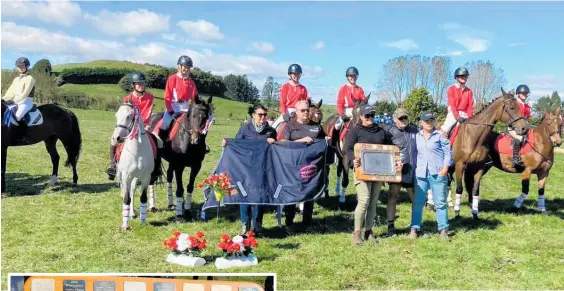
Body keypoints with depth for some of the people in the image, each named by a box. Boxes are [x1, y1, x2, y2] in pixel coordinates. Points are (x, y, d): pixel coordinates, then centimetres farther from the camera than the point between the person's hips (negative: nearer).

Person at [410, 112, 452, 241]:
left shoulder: (440, 135, -2)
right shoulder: (417, 136, 8)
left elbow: (448, 152, -3)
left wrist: (445, 168, -11)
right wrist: (414, 168, 5)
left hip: (438, 173, -3)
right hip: (421, 173, 3)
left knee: (440, 202, 4)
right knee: (418, 202, 6)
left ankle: (443, 229, 13)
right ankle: (415, 228, 13)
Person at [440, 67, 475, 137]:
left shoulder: (469, 91, 11)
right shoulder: (451, 89, 0)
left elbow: (471, 106, 6)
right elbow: (451, 105, -7)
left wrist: (469, 117, -11)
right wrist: (457, 117, -18)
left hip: (465, 115, 4)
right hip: (453, 114, -4)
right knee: (445, 130, -24)